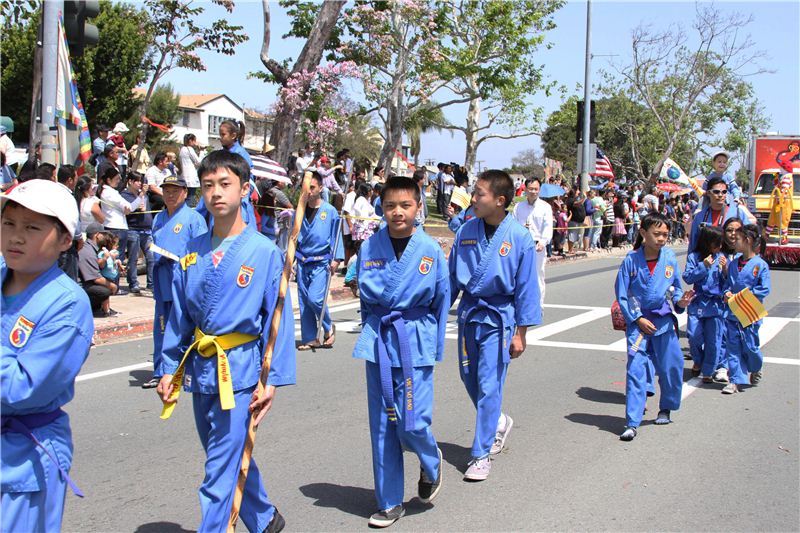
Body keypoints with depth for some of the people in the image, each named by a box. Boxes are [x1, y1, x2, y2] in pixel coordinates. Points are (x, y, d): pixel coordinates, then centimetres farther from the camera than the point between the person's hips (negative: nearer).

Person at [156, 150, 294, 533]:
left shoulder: (266, 252, -9)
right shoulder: (192, 253, 4)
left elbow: (278, 320, -8)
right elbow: (178, 316, 10)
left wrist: (272, 381, -10)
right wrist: (168, 369, 8)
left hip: (239, 371, -6)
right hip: (200, 368, 6)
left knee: (220, 471, -4)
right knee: (230, 458, 21)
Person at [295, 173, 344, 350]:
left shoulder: (330, 211, -4)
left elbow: (335, 236, -1)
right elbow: (293, 236, 14)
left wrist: (336, 259, -9)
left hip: (321, 262, -4)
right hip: (302, 261, 4)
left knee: (314, 298, -16)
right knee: (304, 300, 4)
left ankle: (329, 327, 9)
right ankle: (309, 339, 14)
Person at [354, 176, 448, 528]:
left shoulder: (431, 250, -4)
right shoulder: (369, 247, 0)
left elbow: (442, 299, 5)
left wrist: (435, 347, 6)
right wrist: (373, 329, 12)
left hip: (416, 342, -2)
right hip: (378, 340, 2)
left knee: (412, 422, -8)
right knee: (382, 424, 6)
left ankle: (430, 462, 28)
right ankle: (389, 502, 20)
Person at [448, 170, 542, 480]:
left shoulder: (520, 238, -13)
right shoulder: (466, 231, -2)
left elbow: (526, 289, -9)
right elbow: (452, 277, 7)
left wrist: (520, 334, -9)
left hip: (498, 317, -5)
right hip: (469, 313, 5)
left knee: (488, 386, -4)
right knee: (469, 379, 15)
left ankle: (481, 454, 8)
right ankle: (499, 421, 42)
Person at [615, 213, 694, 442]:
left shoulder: (670, 258, -4)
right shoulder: (631, 260, -10)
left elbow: (675, 287, 10)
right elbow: (621, 295, -5)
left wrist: (680, 301, -11)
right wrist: (637, 319, -9)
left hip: (664, 321, 3)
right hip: (638, 321, -3)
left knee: (671, 368, 10)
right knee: (636, 369, -7)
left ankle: (666, 409, 36)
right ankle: (632, 423, -3)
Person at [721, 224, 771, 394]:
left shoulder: (761, 265, -11)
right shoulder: (734, 263, 6)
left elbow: (764, 289, -13)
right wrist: (727, 293, -5)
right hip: (732, 312, 5)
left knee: (750, 346, 4)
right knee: (733, 346, 4)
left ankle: (756, 369, 35)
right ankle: (736, 380, 9)